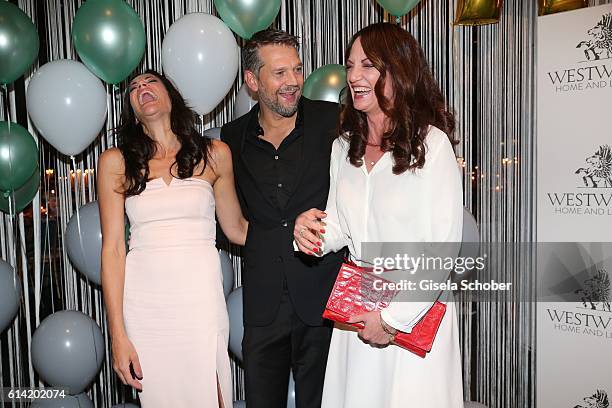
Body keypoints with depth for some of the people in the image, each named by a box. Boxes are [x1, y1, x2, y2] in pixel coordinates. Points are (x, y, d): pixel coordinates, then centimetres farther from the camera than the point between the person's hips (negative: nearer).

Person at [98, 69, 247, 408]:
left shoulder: (214, 155, 6)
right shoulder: (116, 162, 4)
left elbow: (235, 228, 13)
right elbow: (113, 249, 0)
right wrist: (118, 335, -3)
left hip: (201, 298, 0)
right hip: (145, 301, 0)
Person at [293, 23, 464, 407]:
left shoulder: (431, 143, -14)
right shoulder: (344, 147, 5)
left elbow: (444, 247, -15)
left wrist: (393, 318, -15)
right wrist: (312, 229, -10)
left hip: (417, 311, -5)